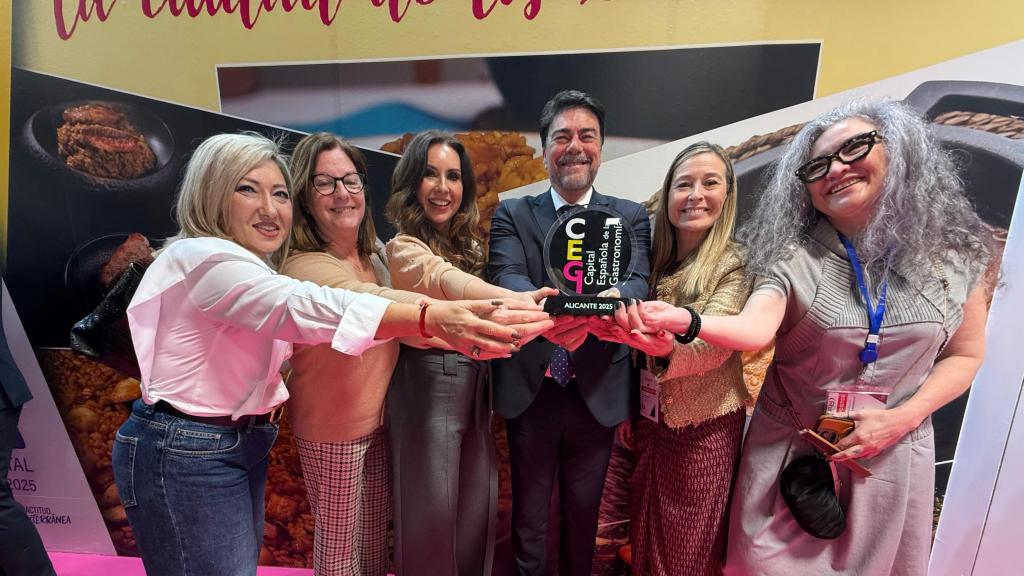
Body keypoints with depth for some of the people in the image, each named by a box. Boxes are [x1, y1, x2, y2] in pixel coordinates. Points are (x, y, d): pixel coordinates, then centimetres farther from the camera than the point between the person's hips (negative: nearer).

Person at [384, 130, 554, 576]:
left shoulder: (470, 244, 9)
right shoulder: (404, 248, -14)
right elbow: (445, 281, -34)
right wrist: (515, 299, -54)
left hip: (474, 383, 7)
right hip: (428, 384, -7)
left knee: (479, 502, 16)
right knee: (433, 506, 6)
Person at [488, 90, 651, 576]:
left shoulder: (631, 218, 3)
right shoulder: (512, 215, 0)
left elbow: (638, 283, -13)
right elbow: (506, 278, -16)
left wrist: (613, 297, -38)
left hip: (598, 392, 1)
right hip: (530, 390, -1)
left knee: (584, 512, 22)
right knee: (528, 513, 18)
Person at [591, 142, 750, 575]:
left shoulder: (735, 263, -13)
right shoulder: (655, 258, 1)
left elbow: (715, 343, -27)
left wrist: (666, 346, -48)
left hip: (704, 427, -4)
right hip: (649, 420, 4)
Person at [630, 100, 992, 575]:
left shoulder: (952, 253, -4)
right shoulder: (793, 258, -14)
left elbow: (965, 355, 4)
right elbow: (754, 329, -31)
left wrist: (901, 419, -10)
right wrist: (684, 320, -51)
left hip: (892, 451, 3)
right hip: (792, 450, -2)